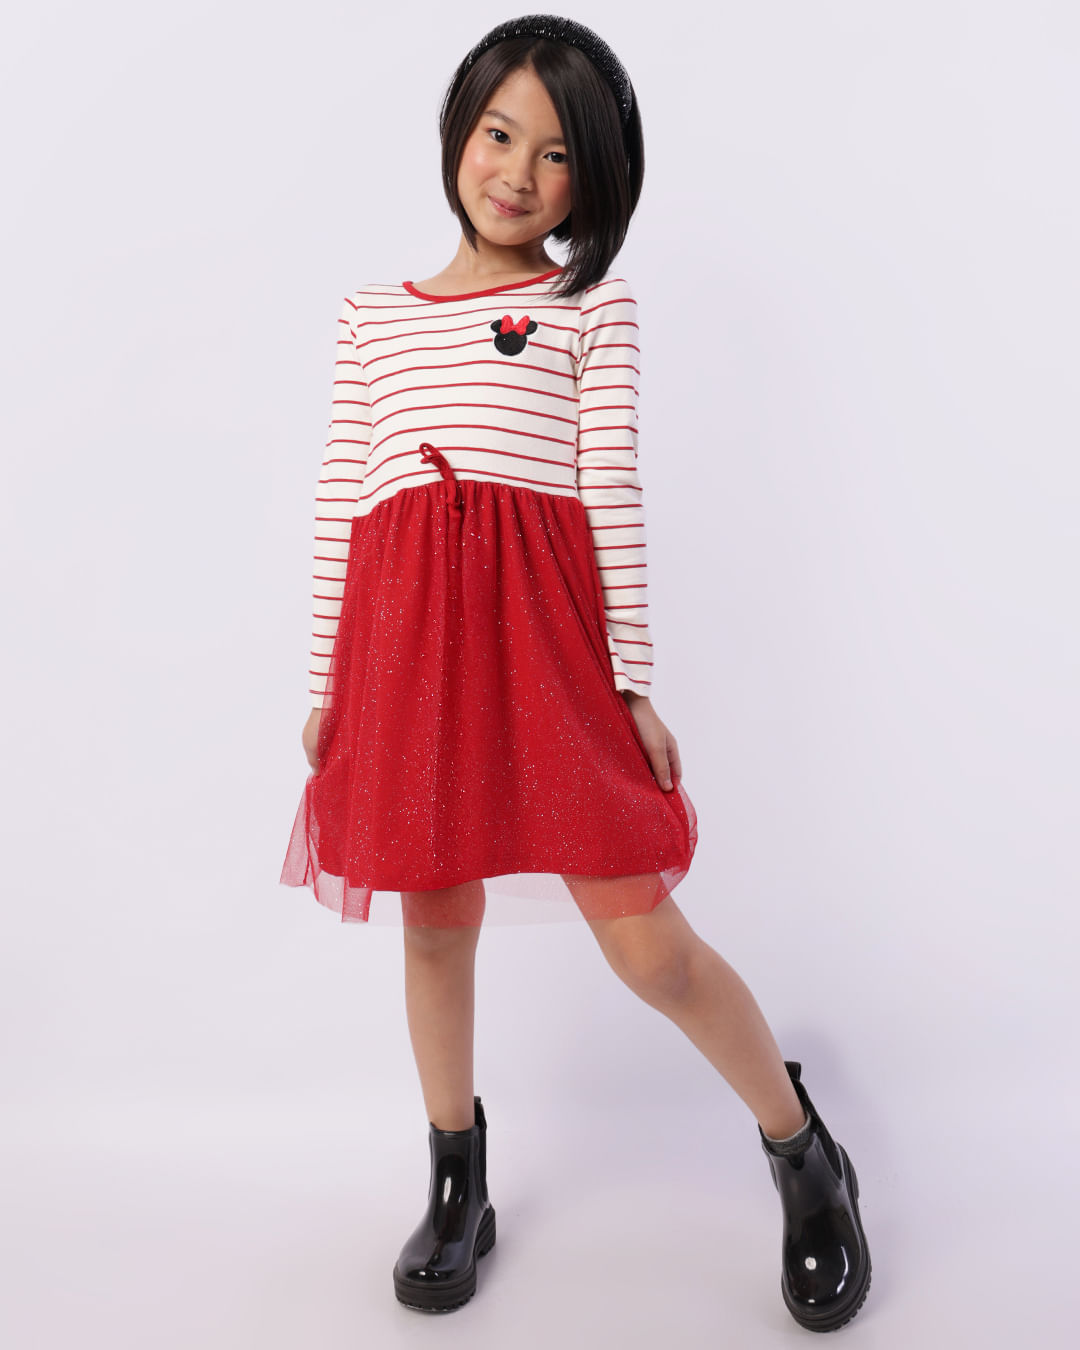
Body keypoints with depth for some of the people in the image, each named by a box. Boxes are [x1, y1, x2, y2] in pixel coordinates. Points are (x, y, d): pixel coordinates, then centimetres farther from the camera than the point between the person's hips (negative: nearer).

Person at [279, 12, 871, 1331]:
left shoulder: (595, 305, 11)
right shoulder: (373, 314, 18)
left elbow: (616, 492, 2)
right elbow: (339, 503, 13)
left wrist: (633, 678, -4)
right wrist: (326, 679, 9)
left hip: (545, 624, -3)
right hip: (405, 631, 3)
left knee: (642, 934, -4)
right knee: (434, 920, 11)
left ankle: (807, 1159, 22)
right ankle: (457, 1187, 34)